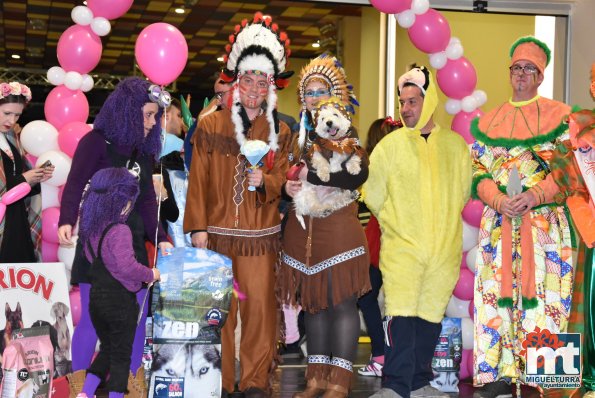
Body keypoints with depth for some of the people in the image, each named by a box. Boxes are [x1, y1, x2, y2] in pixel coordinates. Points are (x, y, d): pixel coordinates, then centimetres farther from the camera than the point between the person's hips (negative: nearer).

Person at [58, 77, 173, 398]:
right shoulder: (96, 141, -6)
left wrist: (159, 237, 2)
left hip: (132, 242, 6)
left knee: (137, 316, 5)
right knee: (92, 317, -6)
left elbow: (146, 200, 13)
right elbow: (74, 186, -14)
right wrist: (67, 221, -30)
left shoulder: (144, 150, 12)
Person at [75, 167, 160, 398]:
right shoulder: (119, 231, -22)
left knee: (106, 350, 22)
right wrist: (150, 275, -15)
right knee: (121, 356, 6)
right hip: (120, 301, -7)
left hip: (96, 298, 7)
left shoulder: (91, 228, 4)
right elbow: (127, 266, -29)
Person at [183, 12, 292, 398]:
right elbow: (198, 179, 3)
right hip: (217, 231, -1)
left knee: (260, 305, 1)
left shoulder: (280, 132, 10)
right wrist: (198, 227, -4)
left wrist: (264, 181, -15)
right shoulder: (210, 126, 5)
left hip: (260, 234, 1)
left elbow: (280, 181, 9)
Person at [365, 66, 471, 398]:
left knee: (431, 314, 7)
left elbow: (463, 193, 16)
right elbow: (373, 194, 6)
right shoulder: (391, 144, 1)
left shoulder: (455, 145, 6)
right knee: (401, 312, -11)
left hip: (444, 248, 2)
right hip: (401, 245, -2)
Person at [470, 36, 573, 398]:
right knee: (498, 294, -1)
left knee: (542, 295, -6)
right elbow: (479, 173, 10)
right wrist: (499, 201, -9)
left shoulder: (559, 116, 6)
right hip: (499, 223, 3)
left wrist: (535, 195, -15)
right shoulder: (489, 121, 15)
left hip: (545, 222, -2)